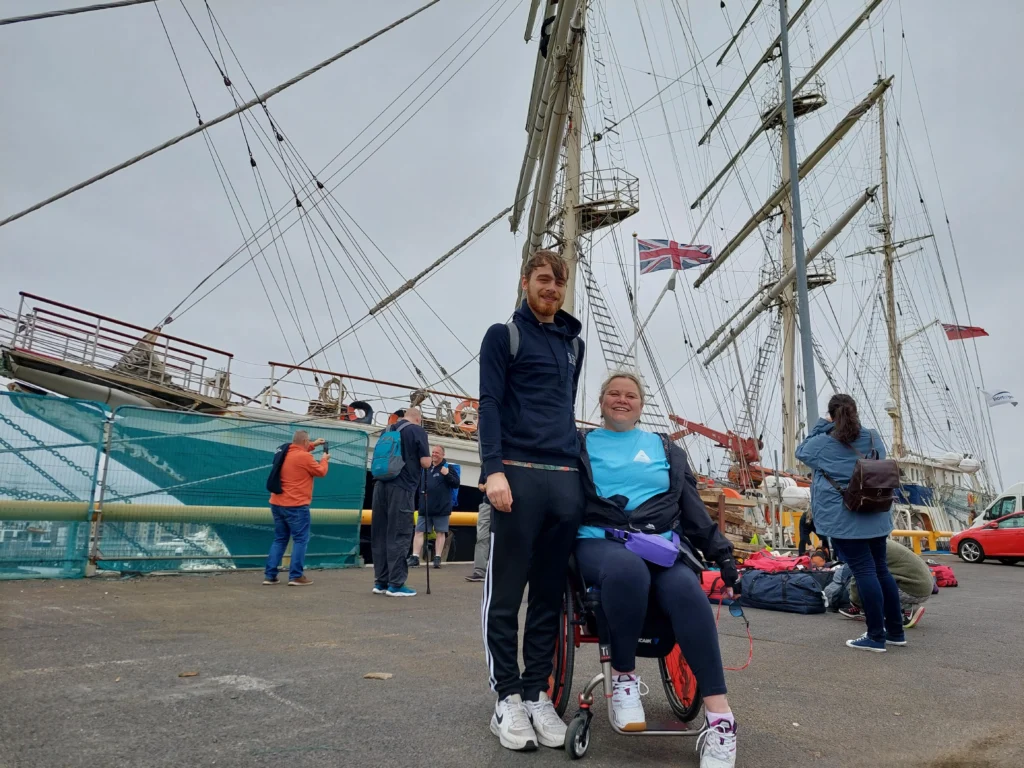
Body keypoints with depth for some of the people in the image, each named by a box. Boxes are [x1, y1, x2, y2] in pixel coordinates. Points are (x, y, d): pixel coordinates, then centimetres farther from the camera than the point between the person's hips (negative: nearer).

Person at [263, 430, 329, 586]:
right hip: (296, 506, -8)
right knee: (300, 539, 0)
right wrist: (324, 460, 16)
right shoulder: (304, 457, -15)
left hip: (277, 504, 8)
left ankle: (269, 575, 10)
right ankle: (296, 576, -3)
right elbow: (321, 472, -3)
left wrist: (313, 445, 30)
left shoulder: (284, 453, 9)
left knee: (279, 539, 14)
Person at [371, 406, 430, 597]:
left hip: (381, 486, 6)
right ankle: (396, 584, -2)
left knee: (380, 535, 9)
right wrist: (420, 459, 13)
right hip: (402, 489, -6)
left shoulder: (388, 430, 17)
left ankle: (380, 582, 13)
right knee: (399, 536, -3)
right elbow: (425, 463, -7)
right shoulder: (418, 431, -2)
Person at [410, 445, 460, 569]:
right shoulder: (426, 468, 12)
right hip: (425, 507, 4)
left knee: (440, 532, 3)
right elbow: (419, 483, 26)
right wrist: (421, 492, 6)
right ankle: (415, 557, 3)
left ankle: (437, 558, 8)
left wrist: (447, 474, -21)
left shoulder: (447, 468, 0)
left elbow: (456, 484, -6)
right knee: (419, 531, 0)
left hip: (441, 508, -4)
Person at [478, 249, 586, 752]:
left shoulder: (574, 343, 21)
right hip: (518, 475, -5)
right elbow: (489, 405, -4)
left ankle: (537, 693, 16)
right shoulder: (504, 335, 5)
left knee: (549, 595, 7)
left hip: (566, 479, 5)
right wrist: (494, 469, -16)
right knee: (505, 593, -1)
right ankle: (507, 698, 9)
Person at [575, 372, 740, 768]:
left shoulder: (666, 450, 23)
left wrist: (721, 552, 10)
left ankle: (720, 717, -30)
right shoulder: (582, 445, 16)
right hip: (601, 541, -2)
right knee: (628, 569, -39)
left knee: (685, 588, -32)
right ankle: (623, 675, -15)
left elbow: (692, 506, 20)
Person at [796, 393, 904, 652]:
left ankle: (876, 637, 0)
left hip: (845, 520, -6)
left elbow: (801, 451, 11)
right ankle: (896, 631, 23)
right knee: (880, 569, 14)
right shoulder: (874, 438, 5)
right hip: (876, 516, 6)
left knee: (865, 572, -5)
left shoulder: (823, 443, -10)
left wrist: (820, 426, 8)